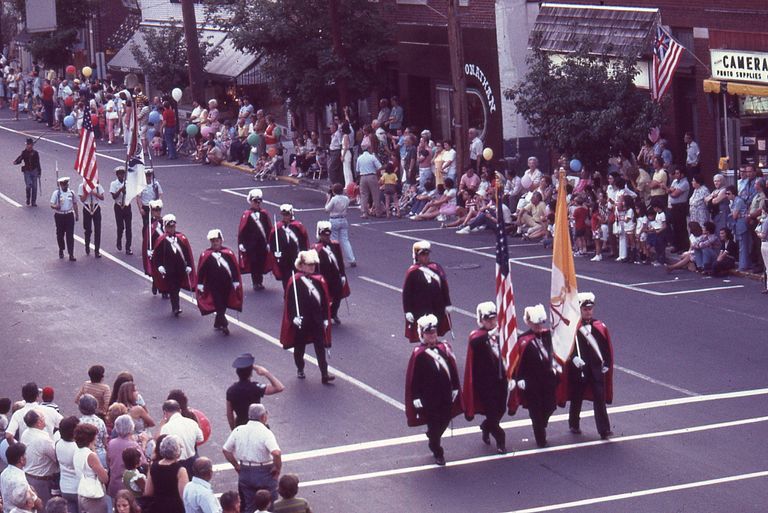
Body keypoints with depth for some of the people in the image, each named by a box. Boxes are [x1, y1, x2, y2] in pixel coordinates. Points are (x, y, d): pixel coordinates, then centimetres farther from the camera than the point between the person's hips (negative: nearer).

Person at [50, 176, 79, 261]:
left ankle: (71, 254, -9)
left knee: (70, 235, -7)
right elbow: (52, 204, -6)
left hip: (69, 215, 1)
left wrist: (76, 214, 17)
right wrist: (55, 206, -29)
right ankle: (61, 250, 34)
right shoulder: (56, 193, -4)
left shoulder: (71, 193, 5)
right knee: (60, 234, 12)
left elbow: (74, 203, 16)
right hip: (59, 215, -1)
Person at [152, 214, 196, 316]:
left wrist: (189, 266, 2)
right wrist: (159, 266, -12)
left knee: (177, 287, 13)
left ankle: (175, 307, 29)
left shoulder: (182, 238, 3)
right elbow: (156, 255, -2)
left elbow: (188, 253, 6)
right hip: (169, 269, -3)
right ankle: (176, 308, -8)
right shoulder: (161, 240, -5)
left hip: (181, 269, 3)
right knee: (173, 289, -7)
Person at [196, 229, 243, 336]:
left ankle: (218, 324, 31)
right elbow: (201, 271, -4)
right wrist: (200, 285, -4)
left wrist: (236, 283, -2)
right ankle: (224, 324, -5)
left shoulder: (228, 253, -5)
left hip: (226, 286, 3)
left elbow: (235, 269, -1)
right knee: (219, 306, -6)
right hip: (213, 286, -2)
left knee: (223, 306, 14)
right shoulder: (206, 255, -8)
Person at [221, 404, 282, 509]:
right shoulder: (265, 433, -18)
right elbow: (276, 453, -30)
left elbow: (225, 450, 5)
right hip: (265, 473, -4)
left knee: (248, 506, 16)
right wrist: (277, 468, -14)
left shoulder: (238, 430, -2)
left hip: (244, 472, 4)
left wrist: (236, 465, 13)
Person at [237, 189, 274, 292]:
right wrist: (241, 244, -9)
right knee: (253, 263, -1)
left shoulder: (264, 214, 5)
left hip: (263, 245, 3)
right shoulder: (246, 215, -5)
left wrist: (269, 243, 2)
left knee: (262, 263, 7)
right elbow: (241, 230, -4)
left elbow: (270, 229, 7)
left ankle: (260, 282, 20)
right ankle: (256, 283, 8)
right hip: (251, 245, -3)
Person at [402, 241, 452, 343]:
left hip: (438, 309, 5)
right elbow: (406, 293, -8)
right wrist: (408, 311, -11)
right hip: (421, 311, -5)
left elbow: (444, 287, 10)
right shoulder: (412, 272, -9)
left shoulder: (436, 267, 4)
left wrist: (447, 304, 8)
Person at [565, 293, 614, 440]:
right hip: (579, 370, -1)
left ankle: (604, 430, -6)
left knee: (600, 400, -5)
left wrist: (606, 364, 3)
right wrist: (574, 358, -22)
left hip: (597, 369, 1)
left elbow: (607, 348, 10)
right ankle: (574, 425, 30)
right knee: (576, 398, 12)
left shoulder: (600, 327, 4)